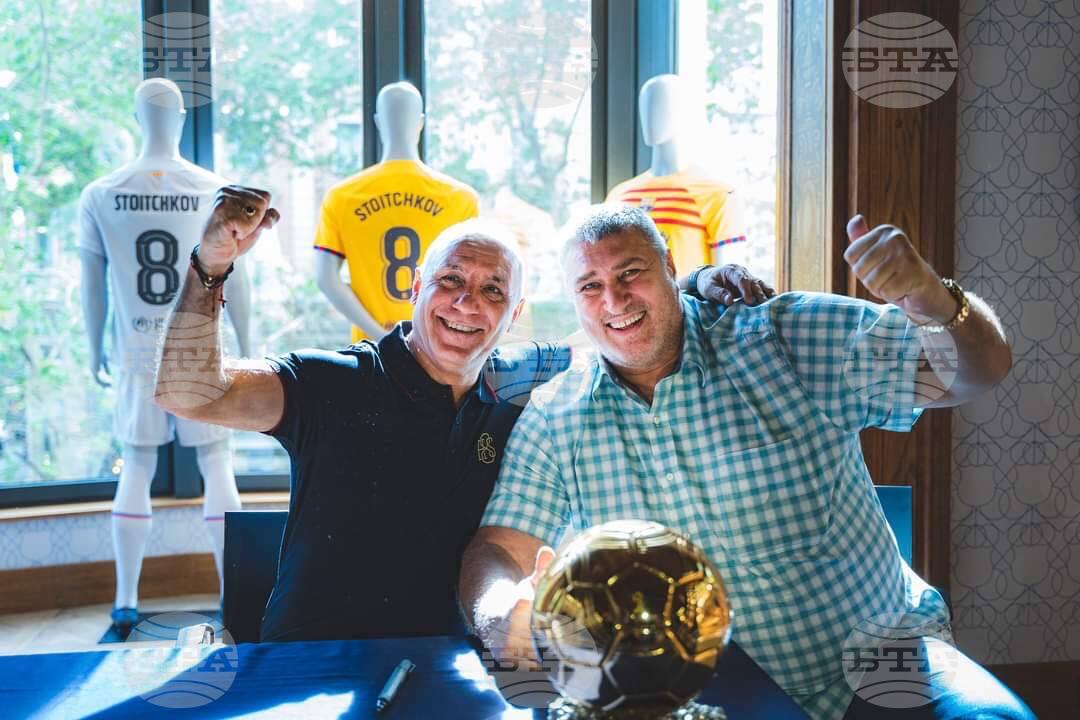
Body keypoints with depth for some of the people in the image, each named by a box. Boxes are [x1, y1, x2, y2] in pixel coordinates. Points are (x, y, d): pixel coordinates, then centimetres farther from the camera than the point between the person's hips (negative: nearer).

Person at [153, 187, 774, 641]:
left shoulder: (512, 387, 3)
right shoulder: (334, 385, -7)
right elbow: (189, 393, -17)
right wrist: (211, 265, -28)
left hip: (442, 672, 3)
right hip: (311, 668, -3)